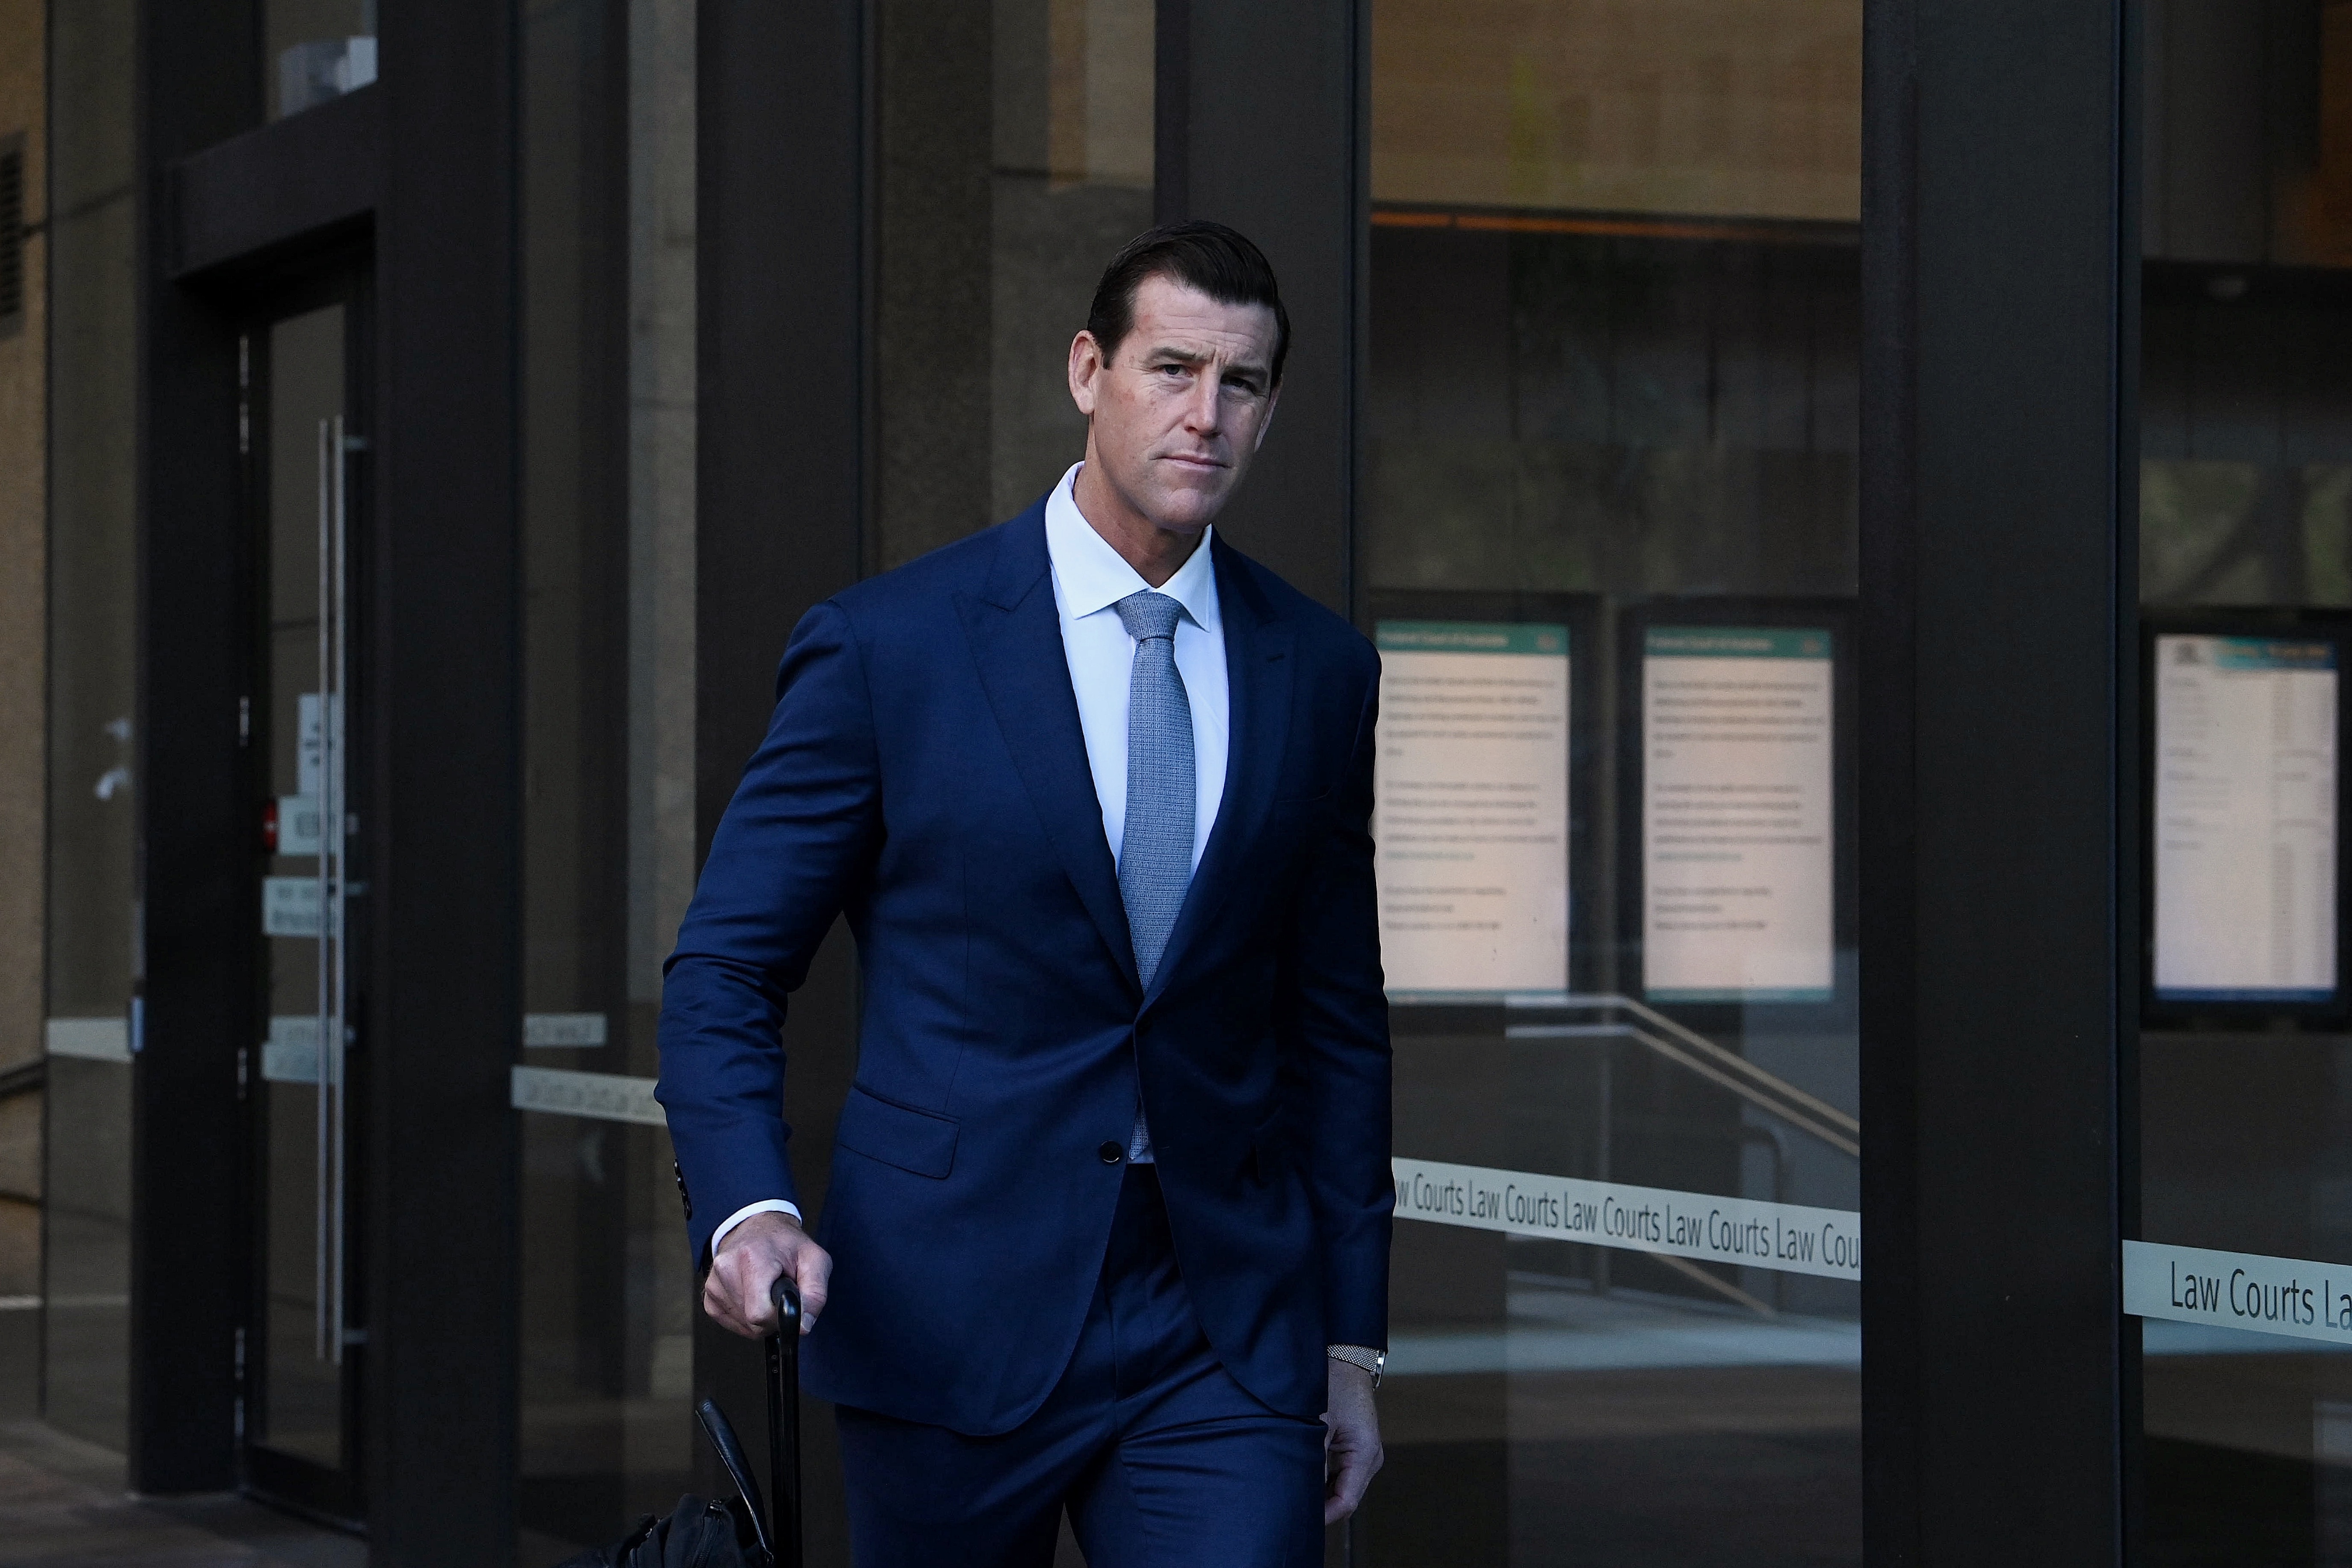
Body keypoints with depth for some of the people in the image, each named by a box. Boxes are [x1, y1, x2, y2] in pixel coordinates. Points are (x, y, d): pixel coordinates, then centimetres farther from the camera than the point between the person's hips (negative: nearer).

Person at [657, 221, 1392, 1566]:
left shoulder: (1322, 673, 8)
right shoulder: (886, 647, -3)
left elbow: (1338, 1019, 13)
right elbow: (726, 972, -2)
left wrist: (1352, 1342, 11)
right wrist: (749, 1211, -20)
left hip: (1228, 1334, 2)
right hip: (954, 1320, -2)